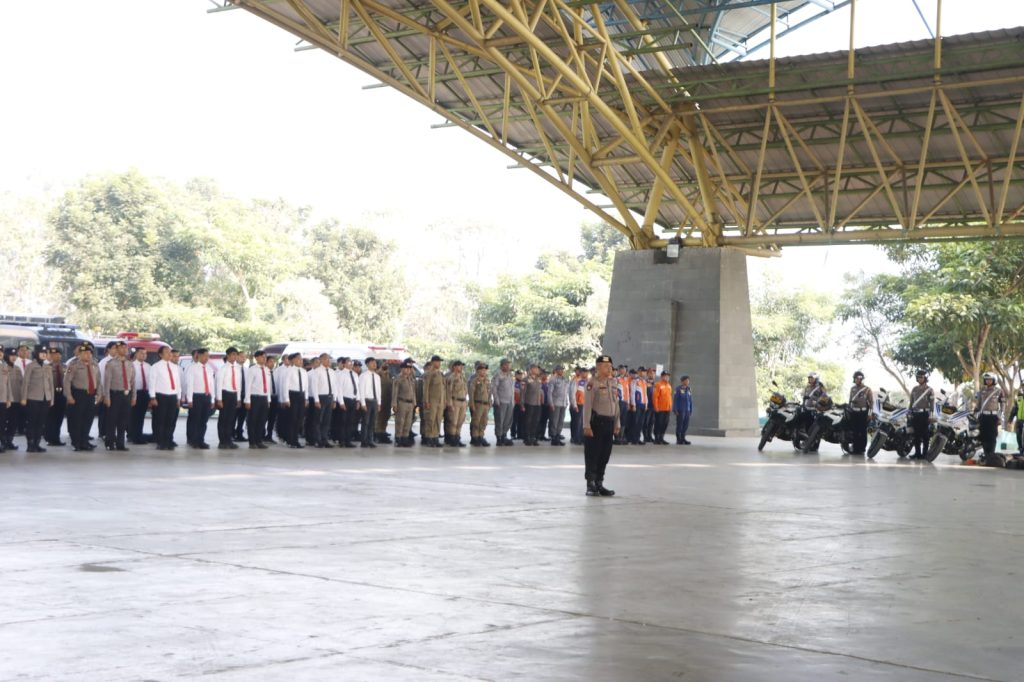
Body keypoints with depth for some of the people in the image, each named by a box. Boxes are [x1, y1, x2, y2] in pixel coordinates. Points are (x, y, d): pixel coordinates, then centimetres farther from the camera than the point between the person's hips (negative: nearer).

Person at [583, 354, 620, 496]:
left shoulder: (612, 382, 12)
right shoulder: (592, 383, -10)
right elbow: (587, 405, -14)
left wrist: (616, 423, 14)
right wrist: (587, 425, -18)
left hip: (609, 422, 7)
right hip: (596, 422, -7)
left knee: (605, 454, 10)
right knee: (592, 454, -1)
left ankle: (599, 483, 19)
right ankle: (590, 485, 4)